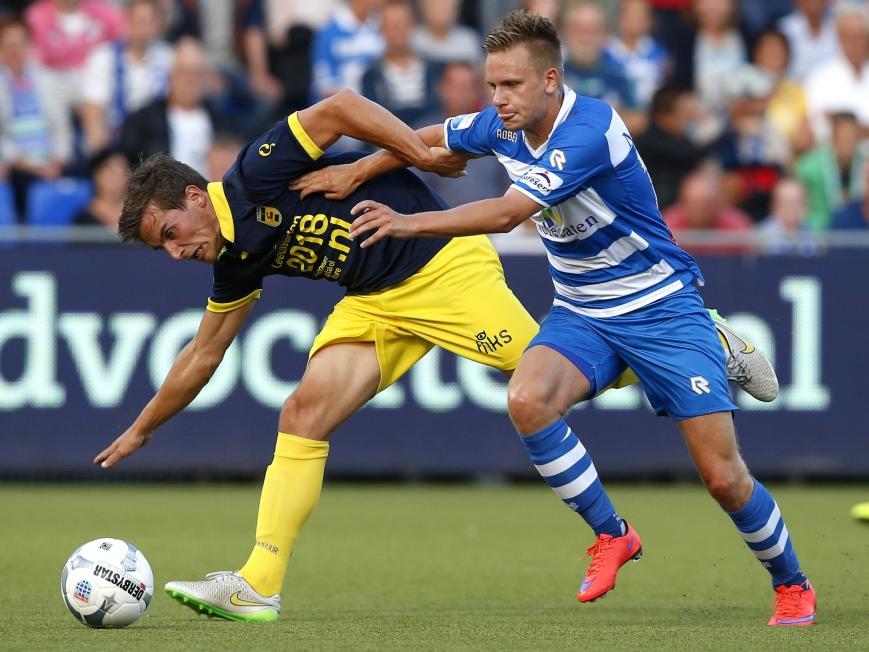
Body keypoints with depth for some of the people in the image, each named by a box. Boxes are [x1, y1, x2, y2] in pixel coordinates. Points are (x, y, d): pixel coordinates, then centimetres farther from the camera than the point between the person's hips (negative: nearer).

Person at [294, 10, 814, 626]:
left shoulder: (590, 130, -28)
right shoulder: (502, 126, -4)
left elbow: (507, 213, -35)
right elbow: (425, 139, 16)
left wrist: (411, 223, -38)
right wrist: (354, 173, 7)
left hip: (662, 308, -6)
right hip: (582, 313, 6)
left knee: (723, 476, -8)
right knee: (527, 399, -27)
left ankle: (792, 585, 19)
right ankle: (611, 534, -8)